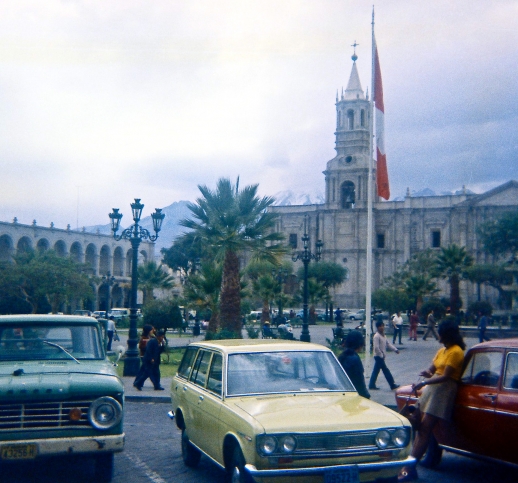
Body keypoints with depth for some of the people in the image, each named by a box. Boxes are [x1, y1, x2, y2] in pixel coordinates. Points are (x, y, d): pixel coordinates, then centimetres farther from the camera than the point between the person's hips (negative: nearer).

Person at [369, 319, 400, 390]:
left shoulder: (383, 335, 12)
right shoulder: (377, 336, -18)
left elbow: (388, 344, 14)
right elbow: (376, 347, -23)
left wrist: (395, 349, 3)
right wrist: (381, 355, -19)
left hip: (381, 356, 9)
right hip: (379, 356, -9)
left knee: (376, 370, 10)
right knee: (385, 370, -2)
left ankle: (372, 385, 13)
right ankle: (392, 385, 6)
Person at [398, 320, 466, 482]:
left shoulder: (456, 352, -13)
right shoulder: (442, 351, 15)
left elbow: (446, 376, -18)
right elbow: (432, 369, 18)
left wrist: (424, 383, -22)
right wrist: (427, 373, -5)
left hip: (444, 391, -9)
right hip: (432, 388, 9)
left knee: (425, 428, -11)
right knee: (421, 427, 5)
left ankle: (411, 468, -11)